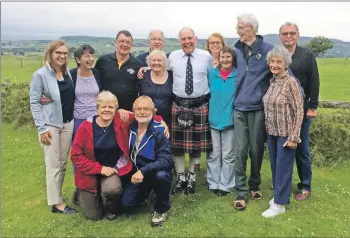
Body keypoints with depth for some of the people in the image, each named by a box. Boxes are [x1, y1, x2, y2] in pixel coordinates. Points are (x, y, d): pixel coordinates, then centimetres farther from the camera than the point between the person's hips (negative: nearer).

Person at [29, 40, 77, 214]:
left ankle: (56, 195, 28)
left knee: (63, 163, 13)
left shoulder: (67, 72, 5)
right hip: (50, 125, -5)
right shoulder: (40, 74, -10)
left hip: (68, 123, 5)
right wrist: (42, 127, -14)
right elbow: (34, 102, -10)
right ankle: (56, 203, 12)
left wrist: (72, 119, 7)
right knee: (53, 165, 1)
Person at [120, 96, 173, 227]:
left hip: (156, 172, -3)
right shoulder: (130, 128, -5)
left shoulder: (159, 131, -19)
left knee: (161, 175, -37)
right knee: (126, 204, -14)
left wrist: (143, 171, -38)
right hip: (135, 174, 4)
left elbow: (165, 161, -27)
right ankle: (145, 191, 22)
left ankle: (162, 209, -7)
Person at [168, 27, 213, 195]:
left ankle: (192, 178, 24)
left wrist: (210, 97, 8)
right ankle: (180, 177, 22)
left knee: (197, 143, 7)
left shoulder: (206, 56, -1)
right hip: (178, 104, 1)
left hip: (200, 105, -1)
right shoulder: (172, 57, 2)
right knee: (177, 143, 5)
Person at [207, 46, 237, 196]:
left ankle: (226, 185, 19)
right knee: (214, 154, 10)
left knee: (228, 155, 7)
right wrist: (208, 113, 6)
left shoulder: (238, 75, -4)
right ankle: (213, 183, 21)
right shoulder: (212, 74, 2)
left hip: (230, 119, -1)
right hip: (213, 119, 2)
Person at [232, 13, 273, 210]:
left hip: (258, 108, -2)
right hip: (239, 108, 2)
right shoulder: (236, 50, 8)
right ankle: (241, 191, 11)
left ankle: (255, 185, 31)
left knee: (256, 150, 10)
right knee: (240, 151, 1)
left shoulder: (268, 50, -4)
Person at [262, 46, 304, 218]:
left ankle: (279, 204, 14)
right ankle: (279, 195, 32)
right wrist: (268, 129, 10)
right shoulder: (272, 81, 5)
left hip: (285, 133, -7)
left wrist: (293, 137, -17)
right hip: (272, 132, 7)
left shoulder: (291, 82, -15)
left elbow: (299, 111, -15)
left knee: (283, 167, 3)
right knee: (275, 165, 15)